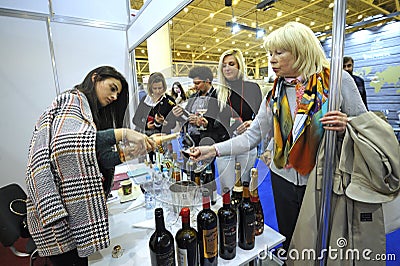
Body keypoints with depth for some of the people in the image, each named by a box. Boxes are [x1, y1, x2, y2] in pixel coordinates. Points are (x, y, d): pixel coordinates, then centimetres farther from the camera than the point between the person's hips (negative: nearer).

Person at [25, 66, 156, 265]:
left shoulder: (92, 114, 18)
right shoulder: (73, 99, -7)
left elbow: (98, 159, 8)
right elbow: (65, 142, -28)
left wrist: (131, 151, -5)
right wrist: (121, 133, -29)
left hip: (75, 204, 8)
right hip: (56, 206, -8)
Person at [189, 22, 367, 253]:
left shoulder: (337, 80, -8)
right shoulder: (275, 93, 1)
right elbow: (252, 136, -2)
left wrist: (345, 128, -23)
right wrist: (213, 150, -10)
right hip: (284, 180, 3)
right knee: (290, 244, 19)